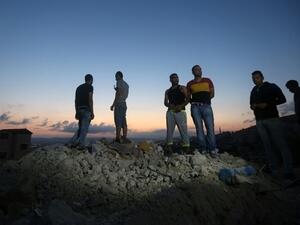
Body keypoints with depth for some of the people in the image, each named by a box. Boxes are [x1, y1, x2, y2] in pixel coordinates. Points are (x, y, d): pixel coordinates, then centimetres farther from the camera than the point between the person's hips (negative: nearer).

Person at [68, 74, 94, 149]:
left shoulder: (79, 87, 19)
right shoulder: (90, 87, -3)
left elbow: (76, 101, 16)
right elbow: (90, 100, -14)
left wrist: (76, 112, 18)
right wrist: (92, 112, -14)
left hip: (79, 110, 7)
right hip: (86, 110, -7)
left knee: (80, 128, 15)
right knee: (84, 128, -4)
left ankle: (73, 142, 7)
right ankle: (81, 145, -4)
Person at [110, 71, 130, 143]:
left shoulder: (119, 82, -2)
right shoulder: (126, 84, 22)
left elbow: (118, 94, -13)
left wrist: (113, 105, -14)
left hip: (119, 104, -8)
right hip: (124, 104, 8)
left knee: (118, 122, -12)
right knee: (123, 122, 6)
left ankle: (118, 138, -15)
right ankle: (124, 137, 5)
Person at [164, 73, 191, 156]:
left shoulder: (182, 88, 12)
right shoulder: (167, 91, 23)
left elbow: (188, 99, 1)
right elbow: (165, 103, 13)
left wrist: (181, 106, -16)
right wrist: (170, 105, -10)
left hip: (180, 111, -3)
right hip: (170, 112, 4)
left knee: (183, 129, -10)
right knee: (169, 129, -4)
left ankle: (186, 148, -10)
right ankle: (169, 148, -6)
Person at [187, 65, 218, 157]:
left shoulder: (207, 81, 15)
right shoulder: (190, 84, 14)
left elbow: (212, 94, 13)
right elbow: (188, 97, 15)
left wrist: (205, 99, 0)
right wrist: (193, 102, -2)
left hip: (206, 106, 0)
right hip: (195, 107, 0)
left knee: (210, 127, -9)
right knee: (199, 127, -3)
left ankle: (212, 150, -6)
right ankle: (203, 149, 0)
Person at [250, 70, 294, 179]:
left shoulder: (271, 87, 3)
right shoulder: (253, 91, 17)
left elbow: (282, 99, -1)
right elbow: (251, 104, 24)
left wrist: (267, 104, -15)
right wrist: (252, 106, 0)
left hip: (272, 118, -4)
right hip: (259, 121, 5)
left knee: (281, 144, -7)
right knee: (267, 145, 2)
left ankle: (288, 171, -3)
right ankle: (273, 170, 6)